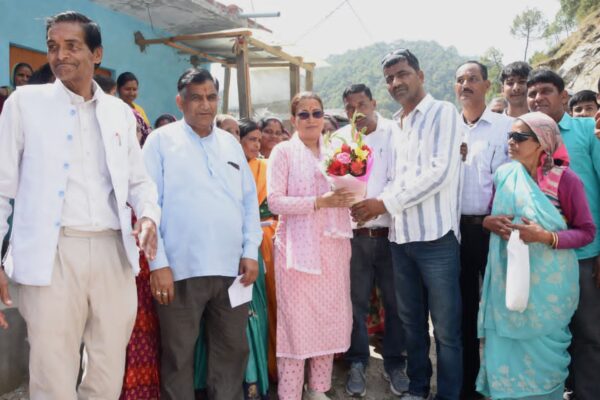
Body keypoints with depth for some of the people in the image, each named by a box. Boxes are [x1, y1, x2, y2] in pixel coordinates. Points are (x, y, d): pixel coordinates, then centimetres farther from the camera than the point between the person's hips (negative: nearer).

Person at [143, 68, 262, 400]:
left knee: (233, 349, 13)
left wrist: (250, 251, 5)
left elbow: (249, 200, 14)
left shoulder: (231, 143, 15)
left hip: (231, 267, 4)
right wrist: (158, 263, -11)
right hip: (182, 269, -4)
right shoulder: (161, 140, 1)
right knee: (178, 355, 8)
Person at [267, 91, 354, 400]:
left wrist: (346, 199, -6)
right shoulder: (283, 152, -1)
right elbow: (274, 201, -11)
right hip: (298, 247, -5)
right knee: (296, 320, -1)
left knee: (329, 317, 9)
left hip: (332, 245, 5)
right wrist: (319, 202, -20)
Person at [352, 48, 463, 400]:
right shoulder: (395, 126, 17)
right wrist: (377, 205, -3)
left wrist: (386, 203, -13)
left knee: (446, 328, 2)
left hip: (436, 236, -6)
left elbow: (440, 171, -14)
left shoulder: (443, 113, -2)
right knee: (411, 321, 15)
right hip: (401, 237, 6)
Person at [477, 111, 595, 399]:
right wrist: (489, 222, -8)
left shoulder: (565, 179, -9)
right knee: (505, 346, 6)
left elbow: (587, 231, -7)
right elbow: (491, 216, 16)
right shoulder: (503, 175, 3)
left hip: (547, 281, -3)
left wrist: (545, 237, -21)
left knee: (543, 350, 6)